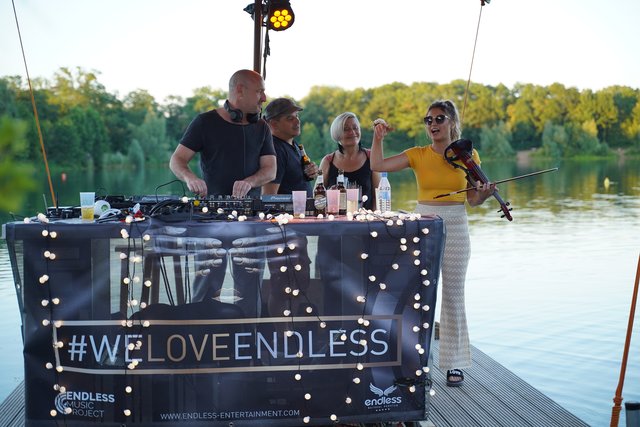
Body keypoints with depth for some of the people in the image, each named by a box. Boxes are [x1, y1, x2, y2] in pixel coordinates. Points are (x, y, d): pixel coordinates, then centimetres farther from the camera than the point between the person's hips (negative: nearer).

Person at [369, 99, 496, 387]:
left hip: (455, 228, 0)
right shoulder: (418, 155, 3)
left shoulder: (468, 155, 3)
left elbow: (473, 200, 4)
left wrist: (485, 193, -15)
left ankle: (455, 363, 14)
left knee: (453, 296, 4)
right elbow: (378, 165, -6)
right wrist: (378, 137, -14)